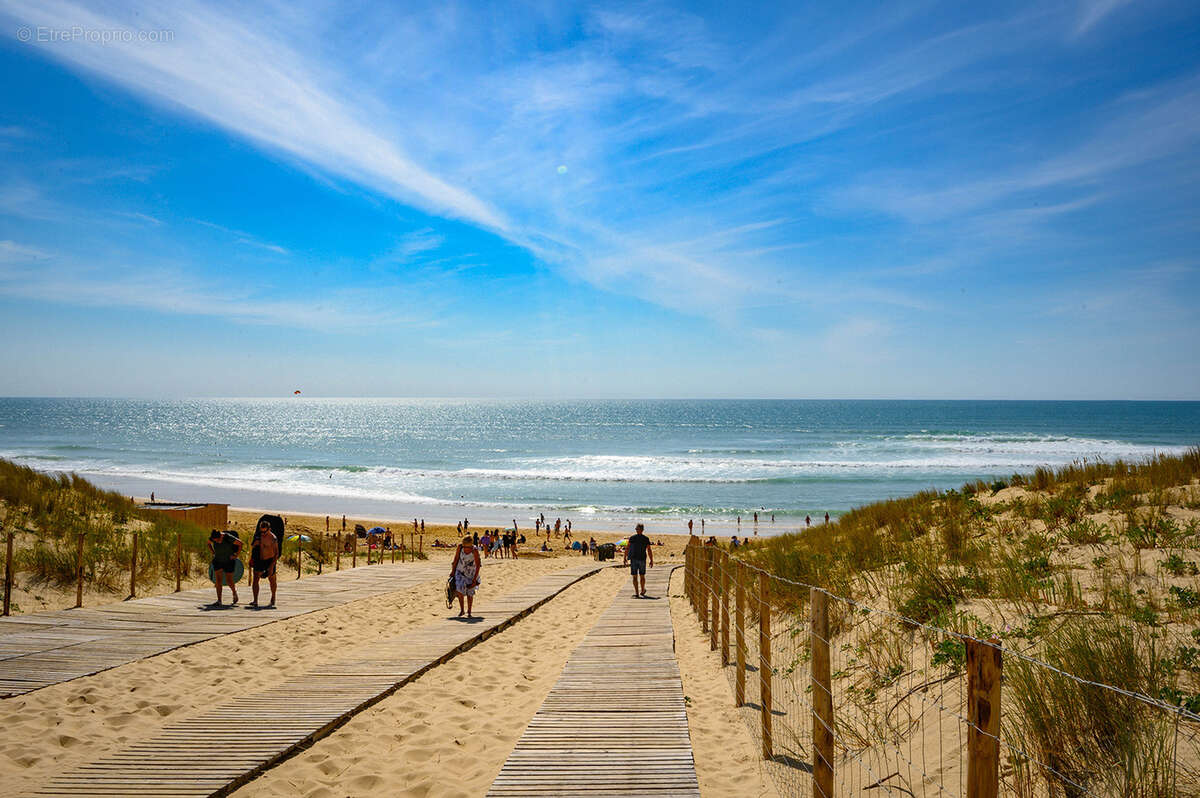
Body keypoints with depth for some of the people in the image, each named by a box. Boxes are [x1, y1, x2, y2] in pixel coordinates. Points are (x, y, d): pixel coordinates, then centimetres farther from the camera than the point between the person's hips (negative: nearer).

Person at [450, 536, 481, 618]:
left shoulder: (475, 550, -24)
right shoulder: (460, 547, -16)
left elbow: (478, 565, -19)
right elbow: (456, 559, -3)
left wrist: (475, 579, -20)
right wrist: (453, 571, 3)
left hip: (471, 573, -2)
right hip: (460, 571, 2)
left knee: (470, 594, 4)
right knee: (459, 590, -13)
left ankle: (469, 611, 23)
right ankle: (461, 610, 6)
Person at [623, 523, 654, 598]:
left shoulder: (632, 538, 1)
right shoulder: (646, 539, 0)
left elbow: (627, 548, 0)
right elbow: (649, 550, -3)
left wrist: (625, 558, 6)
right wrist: (651, 561, 2)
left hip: (633, 559, -1)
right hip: (642, 559, 1)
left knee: (635, 577, 0)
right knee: (642, 576, 17)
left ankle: (636, 593, -9)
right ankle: (642, 591, 32)